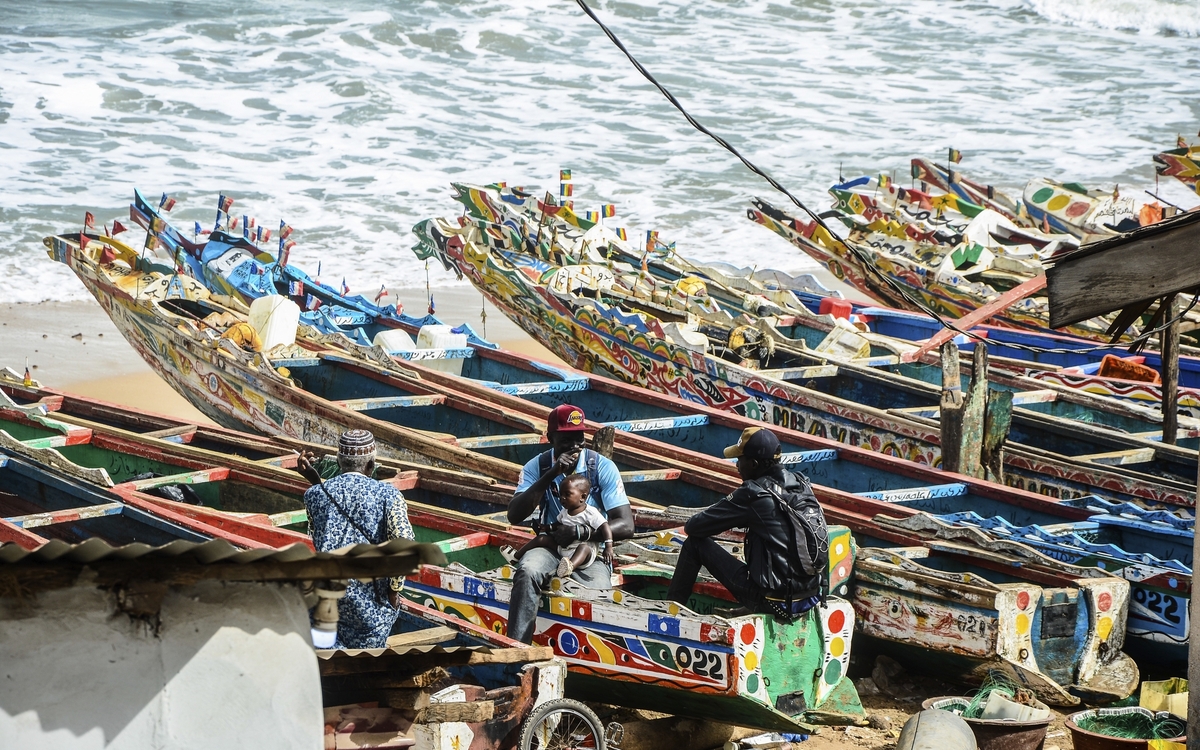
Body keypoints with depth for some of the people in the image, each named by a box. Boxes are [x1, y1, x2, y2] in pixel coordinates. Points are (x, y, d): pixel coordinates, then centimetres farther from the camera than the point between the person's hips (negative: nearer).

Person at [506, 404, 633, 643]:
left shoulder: (602, 467, -5)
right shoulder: (537, 467, 0)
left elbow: (625, 525, -9)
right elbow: (515, 516, -14)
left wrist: (582, 532, -24)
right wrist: (551, 474, -22)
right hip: (549, 547, 1)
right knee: (528, 571, -35)